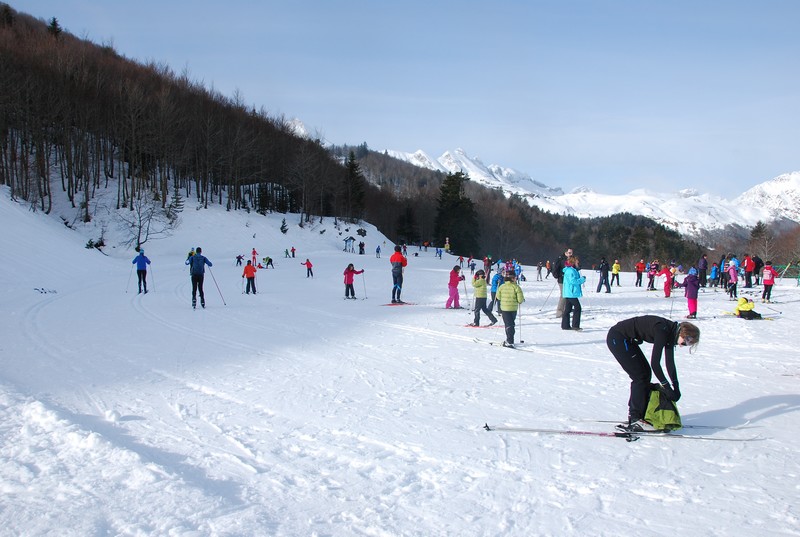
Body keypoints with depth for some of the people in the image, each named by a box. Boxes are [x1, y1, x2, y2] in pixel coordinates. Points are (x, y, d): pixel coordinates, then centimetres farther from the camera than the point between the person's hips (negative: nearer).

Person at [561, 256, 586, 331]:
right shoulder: (570, 270, -15)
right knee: (577, 307, -8)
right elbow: (573, 281, -22)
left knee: (568, 309, 11)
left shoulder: (573, 270, 19)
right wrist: (582, 279, -13)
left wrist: (581, 279, 9)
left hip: (568, 293, 11)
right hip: (571, 293, -11)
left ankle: (565, 325, 14)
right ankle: (575, 325, -8)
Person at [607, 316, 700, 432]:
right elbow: (655, 363, -25)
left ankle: (634, 414, 18)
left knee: (645, 372, 11)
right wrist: (666, 387, -19)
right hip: (617, 338, -10)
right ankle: (635, 420, -5)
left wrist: (676, 388, 6)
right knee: (640, 376, -8)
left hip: (626, 339, 10)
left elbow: (670, 363, 9)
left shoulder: (670, 332, 3)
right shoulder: (662, 331, -24)